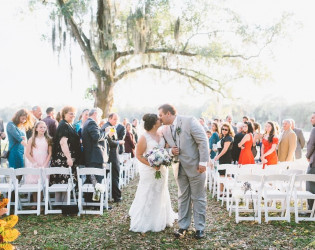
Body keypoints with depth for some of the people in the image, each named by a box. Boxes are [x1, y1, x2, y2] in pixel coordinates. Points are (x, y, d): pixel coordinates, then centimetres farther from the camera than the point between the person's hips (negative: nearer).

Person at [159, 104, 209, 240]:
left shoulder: (189, 121, -14)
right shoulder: (164, 130, 4)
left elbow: (203, 141, -15)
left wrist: (203, 162, -19)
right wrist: (171, 151, -9)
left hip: (195, 166, -5)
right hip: (180, 167, 5)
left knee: (198, 198, 5)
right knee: (182, 198, 12)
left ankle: (200, 227, 16)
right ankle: (183, 226, 23)